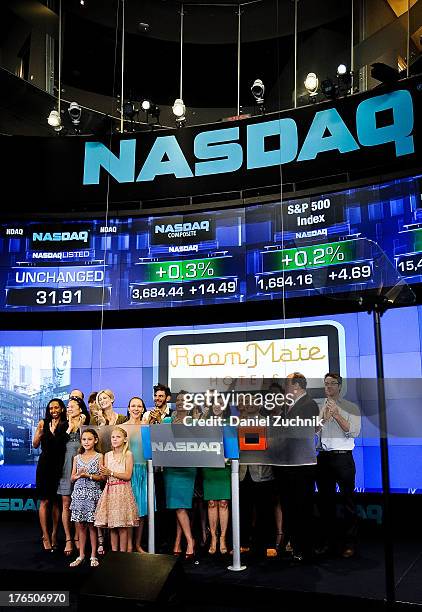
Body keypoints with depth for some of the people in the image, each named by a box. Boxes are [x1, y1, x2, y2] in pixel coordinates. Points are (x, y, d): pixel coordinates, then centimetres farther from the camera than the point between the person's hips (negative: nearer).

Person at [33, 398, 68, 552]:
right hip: (45, 464, -1)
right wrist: (39, 432, -15)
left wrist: (54, 432, -9)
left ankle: (54, 534, 15)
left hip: (60, 465, 1)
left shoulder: (67, 425, 3)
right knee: (45, 501, -1)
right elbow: (35, 445, 1)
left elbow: (67, 443, -2)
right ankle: (46, 537, 4)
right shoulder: (43, 423, 3)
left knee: (56, 501, 7)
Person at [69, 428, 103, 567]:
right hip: (79, 492, 3)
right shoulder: (77, 458, 10)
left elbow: (102, 477, -4)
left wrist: (88, 475, -14)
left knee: (92, 525, 0)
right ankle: (81, 555, 15)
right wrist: (79, 475, -9)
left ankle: (93, 555, 9)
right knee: (80, 525, 5)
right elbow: (72, 478, 11)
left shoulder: (99, 456, 0)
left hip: (92, 493, -3)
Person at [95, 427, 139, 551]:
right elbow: (105, 477, 7)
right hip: (110, 491, 4)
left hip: (122, 491, -4)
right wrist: (104, 473, -15)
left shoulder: (128, 454, -2)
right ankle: (114, 552, 14)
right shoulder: (108, 455, 11)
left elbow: (128, 476, -9)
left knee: (122, 525, -4)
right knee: (111, 525, 5)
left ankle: (123, 552, 3)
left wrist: (111, 472, -13)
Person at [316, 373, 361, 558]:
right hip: (323, 457, 4)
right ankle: (327, 542, 20)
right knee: (325, 500, 10)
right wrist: (324, 416, -9)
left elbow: (354, 432, -8)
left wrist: (336, 414, -12)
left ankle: (349, 543, 10)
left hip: (343, 458, -4)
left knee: (347, 500, 0)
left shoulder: (350, 407, 2)